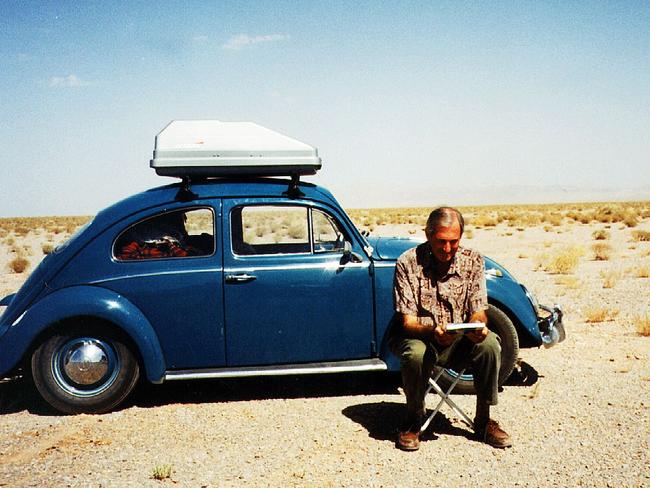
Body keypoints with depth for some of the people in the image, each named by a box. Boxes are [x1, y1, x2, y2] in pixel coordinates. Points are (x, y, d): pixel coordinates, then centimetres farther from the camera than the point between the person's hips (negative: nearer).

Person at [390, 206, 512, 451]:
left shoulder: (472, 260, -5)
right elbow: (407, 321, -16)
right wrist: (433, 331, -38)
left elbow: (479, 309, -6)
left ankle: (483, 420, -5)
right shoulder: (408, 263, -14)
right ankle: (413, 421, -8)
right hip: (418, 337, -2)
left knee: (489, 345, -27)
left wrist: (478, 327, -31)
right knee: (416, 354, -36)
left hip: (459, 341, 3)